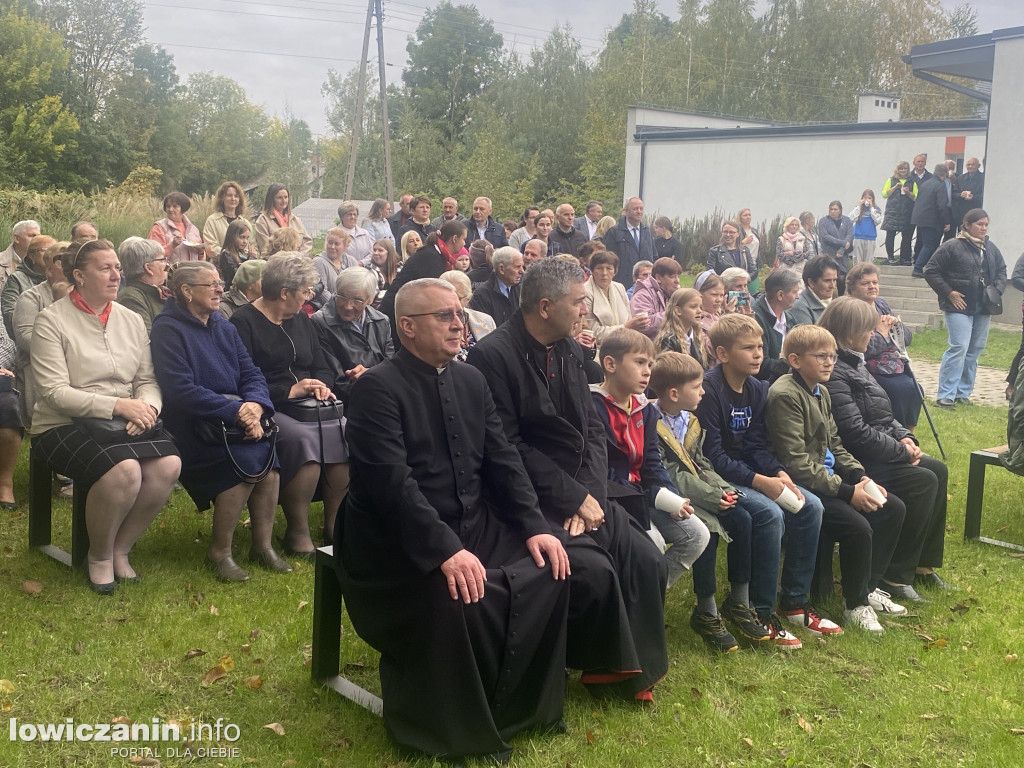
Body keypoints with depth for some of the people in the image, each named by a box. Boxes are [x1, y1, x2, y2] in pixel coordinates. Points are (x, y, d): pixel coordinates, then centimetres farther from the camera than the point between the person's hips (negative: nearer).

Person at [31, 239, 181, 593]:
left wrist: (146, 406, -13)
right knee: (124, 469, -34)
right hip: (64, 426, -5)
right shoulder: (52, 321, -5)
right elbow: (54, 392, -14)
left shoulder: (131, 320, 12)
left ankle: (120, 548, -3)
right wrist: (117, 405, -22)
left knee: (168, 464, -25)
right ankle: (99, 556, -6)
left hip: (127, 422, 5)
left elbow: (148, 380, 11)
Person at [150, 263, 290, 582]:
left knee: (268, 449, -21)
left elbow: (251, 374, 7)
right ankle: (219, 552, -15)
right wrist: (235, 411, -24)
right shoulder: (168, 330, -6)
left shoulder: (224, 328, 16)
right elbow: (180, 389, -18)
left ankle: (263, 545, -12)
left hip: (236, 416, 6)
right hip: (190, 426, -6)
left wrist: (255, 405, -16)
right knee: (247, 457, -28)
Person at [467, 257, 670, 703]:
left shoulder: (569, 351, 9)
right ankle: (603, 667, 3)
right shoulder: (492, 356, -14)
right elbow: (508, 449, -17)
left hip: (581, 494, 7)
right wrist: (573, 499, -16)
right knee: (595, 571, -24)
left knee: (647, 561, -8)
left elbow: (592, 430, 10)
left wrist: (591, 494, -7)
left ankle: (636, 668, 11)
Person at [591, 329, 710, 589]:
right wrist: (660, 498, -25)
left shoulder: (645, 410, 9)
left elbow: (651, 464, 8)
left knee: (697, 534, 1)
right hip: (609, 499, -8)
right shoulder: (593, 407, -18)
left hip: (639, 495, 8)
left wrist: (673, 498, -13)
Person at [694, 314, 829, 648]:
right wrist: (759, 481, -25)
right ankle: (759, 613, -14)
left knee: (810, 506, -3)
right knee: (769, 514, -28)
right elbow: (713, 456, -21)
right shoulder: (709, 390, -18)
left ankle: (795, 601, 9)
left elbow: (755, 446, 8)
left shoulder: (756, 389, 9)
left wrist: (780, 474, -11)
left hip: (748, 472, 9)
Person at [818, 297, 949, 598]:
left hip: (880, 452, 11)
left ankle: (923, 563, 12)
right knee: (922, 481, -18)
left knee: (938, 470, 5)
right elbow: (856, 431, -25)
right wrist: (901, 450, -16)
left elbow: (882, 414, 19)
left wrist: (904, 437, 1)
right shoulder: (834, 373, -21)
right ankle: (896, 576, -11)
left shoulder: (854, 364, 14)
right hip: (858, 461, -11)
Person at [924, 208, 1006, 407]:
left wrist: (997, 290, 5)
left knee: (975, 350, 9)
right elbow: (931, 270, -7)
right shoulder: (953, 247, -9)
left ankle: (963, 393, 19)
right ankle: (945, 395, -9)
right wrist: (948, 292, -11)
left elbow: (1001, 270, 23)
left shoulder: (991, 248, 10)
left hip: (983, 308, 7)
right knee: (959, 348, -14)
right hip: (959, 307, -7)